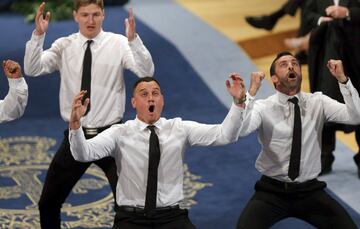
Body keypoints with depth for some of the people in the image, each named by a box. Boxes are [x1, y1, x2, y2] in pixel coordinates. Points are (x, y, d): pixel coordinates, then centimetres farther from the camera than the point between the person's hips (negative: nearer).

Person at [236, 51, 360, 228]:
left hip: (310, 192, 2)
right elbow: (240, 131, -26)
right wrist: (249, 94, -36)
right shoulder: (263, 107, -6)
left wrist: (343, 80, -25)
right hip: (272, 192, -2)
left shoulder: (318, 102, 0)